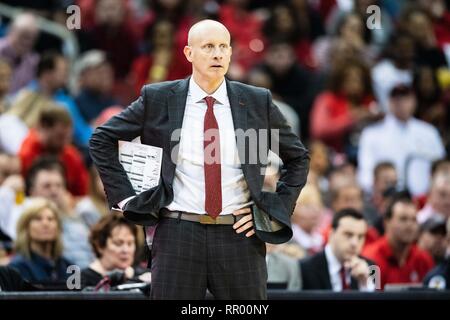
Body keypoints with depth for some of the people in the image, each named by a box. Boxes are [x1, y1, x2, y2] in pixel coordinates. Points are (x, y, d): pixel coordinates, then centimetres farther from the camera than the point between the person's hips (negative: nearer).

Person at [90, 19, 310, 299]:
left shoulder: (257, 102, 4)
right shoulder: (158, 99, 2)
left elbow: (298, 157, 15)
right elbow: (102, 139, 10)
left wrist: (275, 211, 4)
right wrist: (126, 198, 2)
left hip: (239, 235, 1)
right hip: (177, 234, -1)